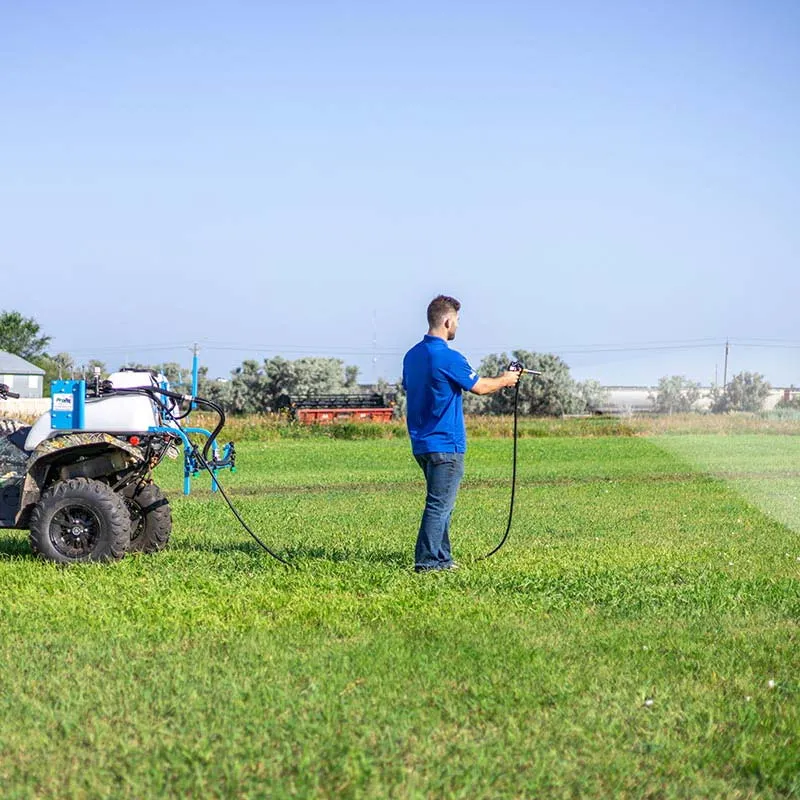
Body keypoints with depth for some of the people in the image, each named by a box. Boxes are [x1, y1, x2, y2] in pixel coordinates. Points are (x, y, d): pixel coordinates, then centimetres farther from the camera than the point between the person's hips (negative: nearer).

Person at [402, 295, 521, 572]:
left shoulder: (411, 355, 8)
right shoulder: (449, 358, -17)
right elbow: (479, 387, -6)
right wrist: (505, 380, 13)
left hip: (420, 443, 9)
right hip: (445, 444, -9)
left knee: (441, 503, 17)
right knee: (439, 505, -4)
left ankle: (441, 558, 22)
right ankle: (426, 561, -3)